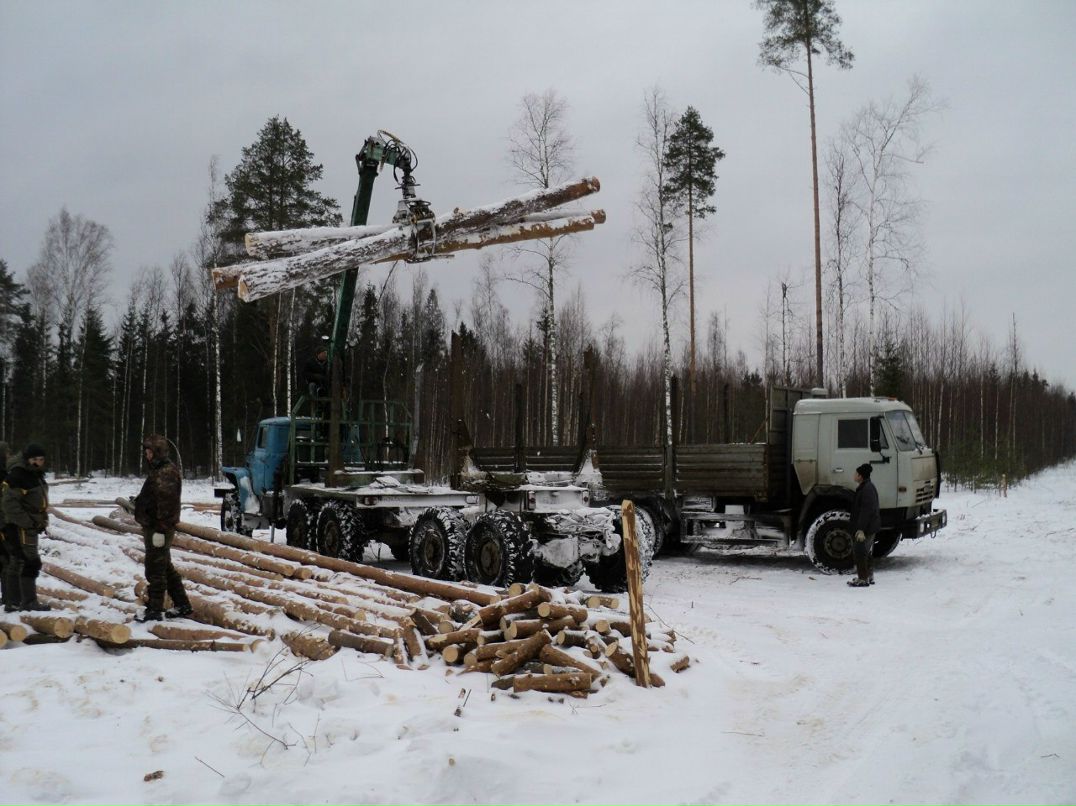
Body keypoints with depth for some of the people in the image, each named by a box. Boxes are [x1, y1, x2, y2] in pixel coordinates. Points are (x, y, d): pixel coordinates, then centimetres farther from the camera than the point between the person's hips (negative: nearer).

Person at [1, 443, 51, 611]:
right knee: (30, 563, -10)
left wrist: (43, 521, 12)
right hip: (20, 528, -10)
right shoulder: (17, 476, -17)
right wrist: (27, 522, -22)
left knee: (14, 565, 13)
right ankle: (29, 601, -6)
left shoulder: (36, 475, 14)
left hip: (30, 527, 10)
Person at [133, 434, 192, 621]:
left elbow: (165, 503, -23)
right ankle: (182, 605, 22)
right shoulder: (158, 470, 16)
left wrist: (160, 530, -24)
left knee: (155, 569, -5)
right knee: (166, 567, 16)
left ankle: (154, 610, 2)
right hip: (152, 527, 11)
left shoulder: (167, 472, -18)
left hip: (159, 528, -11)